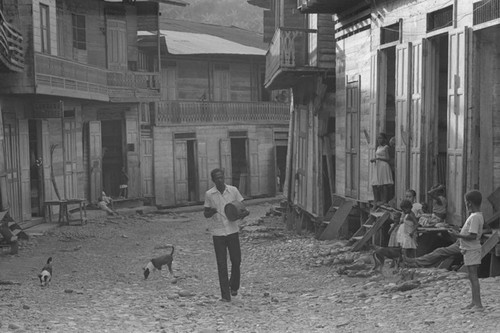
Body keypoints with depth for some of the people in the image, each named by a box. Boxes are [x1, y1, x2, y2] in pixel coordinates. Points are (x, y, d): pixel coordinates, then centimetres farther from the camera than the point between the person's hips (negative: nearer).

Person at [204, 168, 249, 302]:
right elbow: (205, 214, 7)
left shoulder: (233, 190, 1)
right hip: (218, 233, -1)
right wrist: (211, 212, -16)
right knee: (222, 264, 0)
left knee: (236, 260, 3)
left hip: (232, 230, 1)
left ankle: (233, 286, 30)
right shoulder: (209, 194, 0)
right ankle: (225, 295, 4)